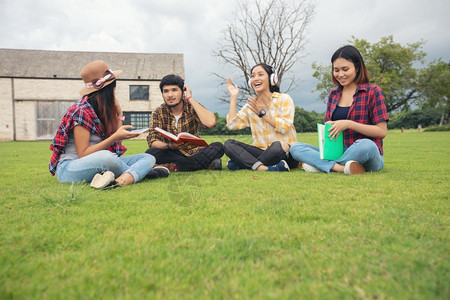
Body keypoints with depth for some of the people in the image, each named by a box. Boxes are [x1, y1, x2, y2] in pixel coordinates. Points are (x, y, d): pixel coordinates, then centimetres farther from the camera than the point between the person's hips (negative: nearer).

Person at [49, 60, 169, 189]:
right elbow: (83, 154, -17)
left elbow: (115, 145, 8)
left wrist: (119, 114, 2)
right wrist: (115, 137, -23)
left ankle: (120, 181, -35)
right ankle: (140, 172, -17)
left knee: (148, 158, -6)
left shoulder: (104, 109, 10)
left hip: (99, 164, 8)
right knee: (105, 156, -42)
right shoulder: (82, 111, -14)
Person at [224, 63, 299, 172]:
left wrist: (262, 113, -8)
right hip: (262, 151, 4)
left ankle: (242, 164, -21)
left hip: (286, 154, -3)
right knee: (228, 143, -17)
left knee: (278, 145, -39)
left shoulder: (284, 99, 2)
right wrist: (233, 97, 1)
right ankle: (264, 168, -34)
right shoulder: (250, 106, 13)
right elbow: (231, 125, -2)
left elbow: (284, 127, -11)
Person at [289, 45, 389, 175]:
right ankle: (342, 168, -30)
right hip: (338, 153, 5)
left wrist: (349, 124, -17)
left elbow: (382, 131, -7)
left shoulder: (372, 91, 0)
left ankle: (321, 165, -20)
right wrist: (327, 128, -5)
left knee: (366, 145, -40)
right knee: (295, 147, -12)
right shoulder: (334, 94, 14)